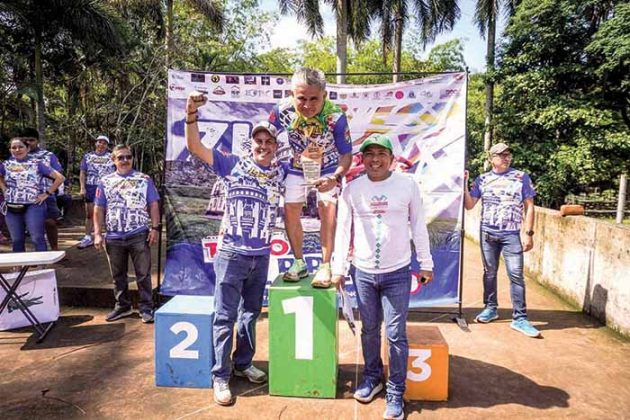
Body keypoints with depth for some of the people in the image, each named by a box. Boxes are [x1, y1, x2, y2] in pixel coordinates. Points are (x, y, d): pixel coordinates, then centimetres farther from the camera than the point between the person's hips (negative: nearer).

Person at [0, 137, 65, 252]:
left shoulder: (37, 163, -3)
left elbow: (60, 178, -6)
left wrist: (47, 193, -8)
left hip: (33, 205, -4)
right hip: (12, 207, 4)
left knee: (37, 238, -6)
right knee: (16, 240, 11)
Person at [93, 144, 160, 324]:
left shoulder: (144, 179, 5)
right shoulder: (105, 181, 11)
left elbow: (153, 205, 3)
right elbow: (99, 209, 10)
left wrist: (155, 228, -7)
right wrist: (97, 233, 3)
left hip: (139, 235, -2)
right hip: (114, 237, 3)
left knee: (143, 274, 1)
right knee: (118, 275, 13)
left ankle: (146, 308, 11)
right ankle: (122, 306, 27)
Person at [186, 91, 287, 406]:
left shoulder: (282, 173, 5)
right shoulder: (232, 164, -3)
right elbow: (195, 147, -6)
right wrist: (192, 113, -17)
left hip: (261, 256, 4)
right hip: (231, 254, -3)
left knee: (251, 314, 17)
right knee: (225, 317, 3)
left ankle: (243, 364, 35)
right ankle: (221, 376, 16)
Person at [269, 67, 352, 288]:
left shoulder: (335, 116, -33)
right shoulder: (282, 110, -27)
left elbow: (346, 154, -24)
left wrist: (335, 178, -41)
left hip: (328, 168, -3)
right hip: (296, 167, 3)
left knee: (327, 211, -14)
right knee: (290, 213, 3)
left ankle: (325, 267, 0)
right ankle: (299, 263, 21)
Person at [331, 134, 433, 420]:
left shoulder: (408, 185, -3)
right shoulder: (352, 189, -1)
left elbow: (418, 226, 3)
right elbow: (343, 229, 3)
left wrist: (426, 264, 4)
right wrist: (338, 269, 3)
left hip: (397, 273, -2)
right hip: (363, 272, 2)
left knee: (396, 335, 3)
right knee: (369, 330, 16)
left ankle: (395, 393, 20)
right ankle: (372, 377, 38)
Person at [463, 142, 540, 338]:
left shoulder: (522, 177, 3)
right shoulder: (482, 179, 6)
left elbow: (529, 206, 2)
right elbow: (469, 205, 5)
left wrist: (528, 233, -5)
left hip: (512, 234, -2)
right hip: (487, 233, 2)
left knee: (516, 275, -4)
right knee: (489, 272, 11)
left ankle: (519, 318, 2)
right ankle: (491, 308, 26)